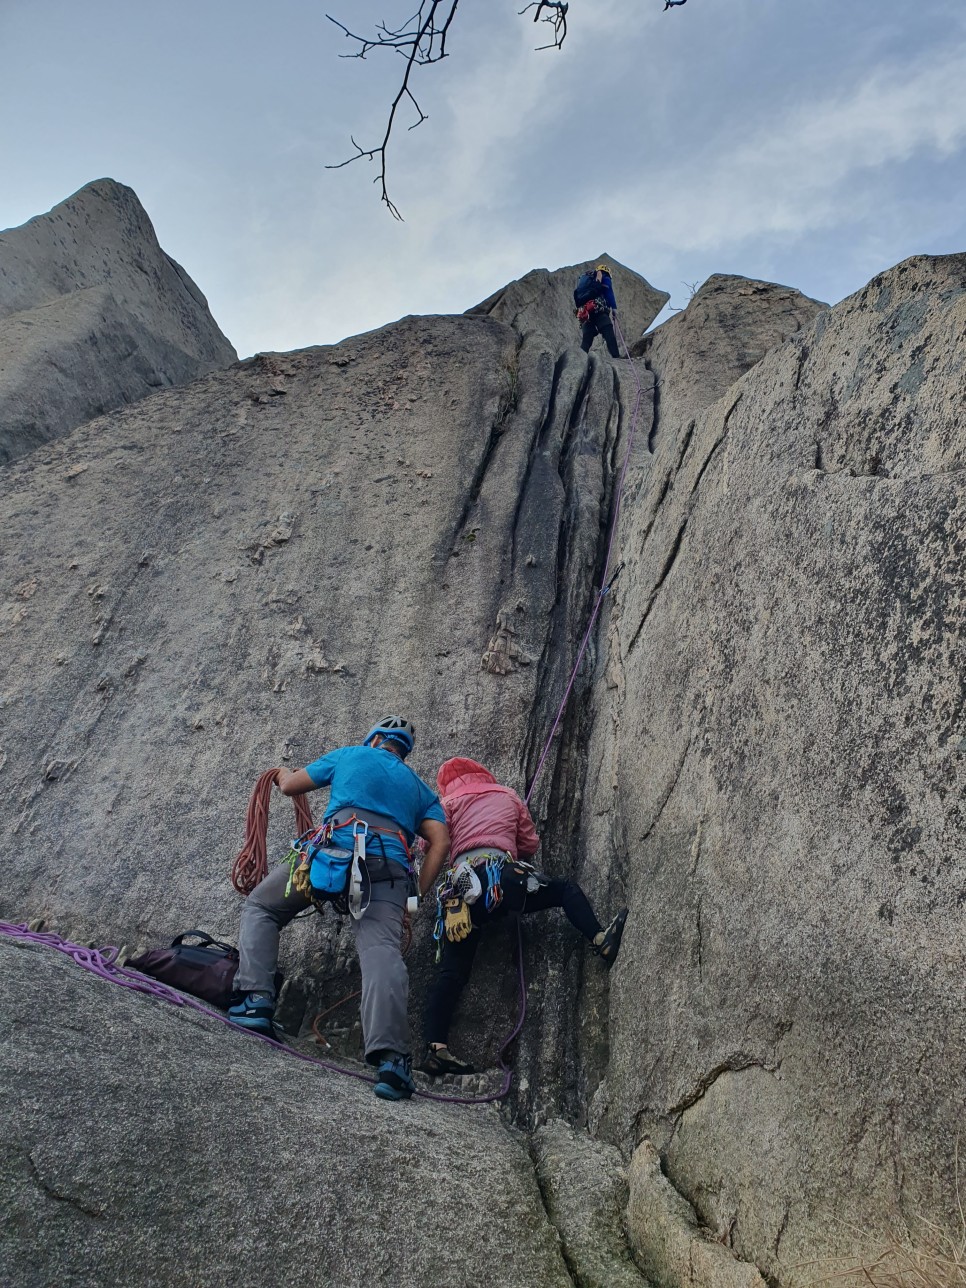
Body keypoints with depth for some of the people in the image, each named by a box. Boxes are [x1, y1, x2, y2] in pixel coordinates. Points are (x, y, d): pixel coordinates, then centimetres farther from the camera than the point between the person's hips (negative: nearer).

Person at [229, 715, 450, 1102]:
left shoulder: (349, 755, 24)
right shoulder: (420, 789, 30)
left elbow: (289, 786, 28)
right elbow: (440, 842, 14)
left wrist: (281, 772, 51)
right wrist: (415, 896, 15)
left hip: (336, 850, -2)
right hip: (390, 868, 2)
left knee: (261, 906, 19)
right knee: (381, 950, -14)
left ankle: (256, 1000, 2)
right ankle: (391, 1057, -35)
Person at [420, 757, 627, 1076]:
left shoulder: (447, 804, 21)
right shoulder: (507, 796, 24)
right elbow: (530, 843, 29)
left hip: (462, 888, 1)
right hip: (502, 875, -1)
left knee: (452, 971, 3)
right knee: (565, 889, 19)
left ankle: (435, 1048, -5)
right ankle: (600, 940, 0)